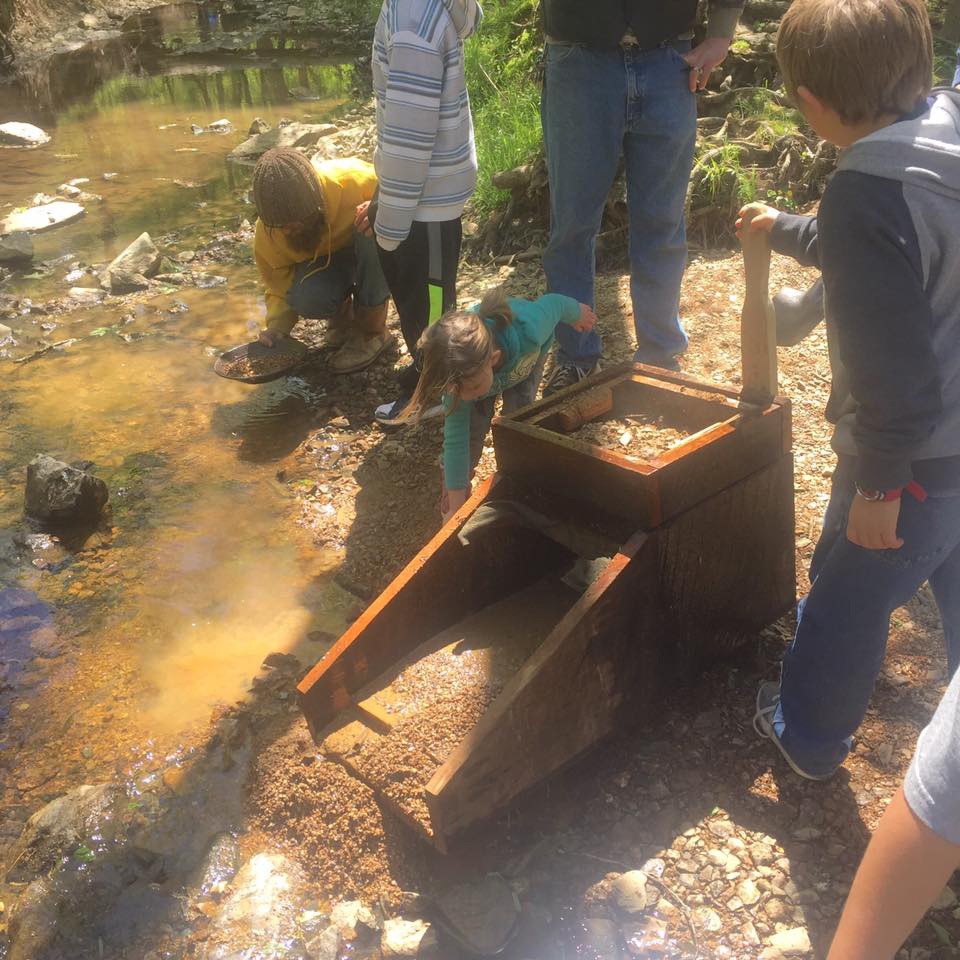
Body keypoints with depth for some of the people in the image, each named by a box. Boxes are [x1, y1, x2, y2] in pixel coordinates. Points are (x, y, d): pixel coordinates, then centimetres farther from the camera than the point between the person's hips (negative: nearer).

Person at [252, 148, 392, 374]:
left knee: (371, 231, -37)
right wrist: (277, 328, -25)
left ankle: (373, 330, -18)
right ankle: (343, 312, 4)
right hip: (323, 260, 1)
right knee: (306, 298, -34)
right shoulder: (267, 231, -22)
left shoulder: (352, 180, -34)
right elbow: (279, 285, -8)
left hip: (376, 254, -1)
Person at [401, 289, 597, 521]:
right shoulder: (459, 374, -41)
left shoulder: (529, 332, -49)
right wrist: (456, 507, -33)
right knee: (471, 428, -14)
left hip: (527, 354, 0)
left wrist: (577, 313, -3)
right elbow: (455, 440, -34)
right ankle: (454, 490, 10)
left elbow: (553, 302, -27)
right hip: (477, 361, 0)